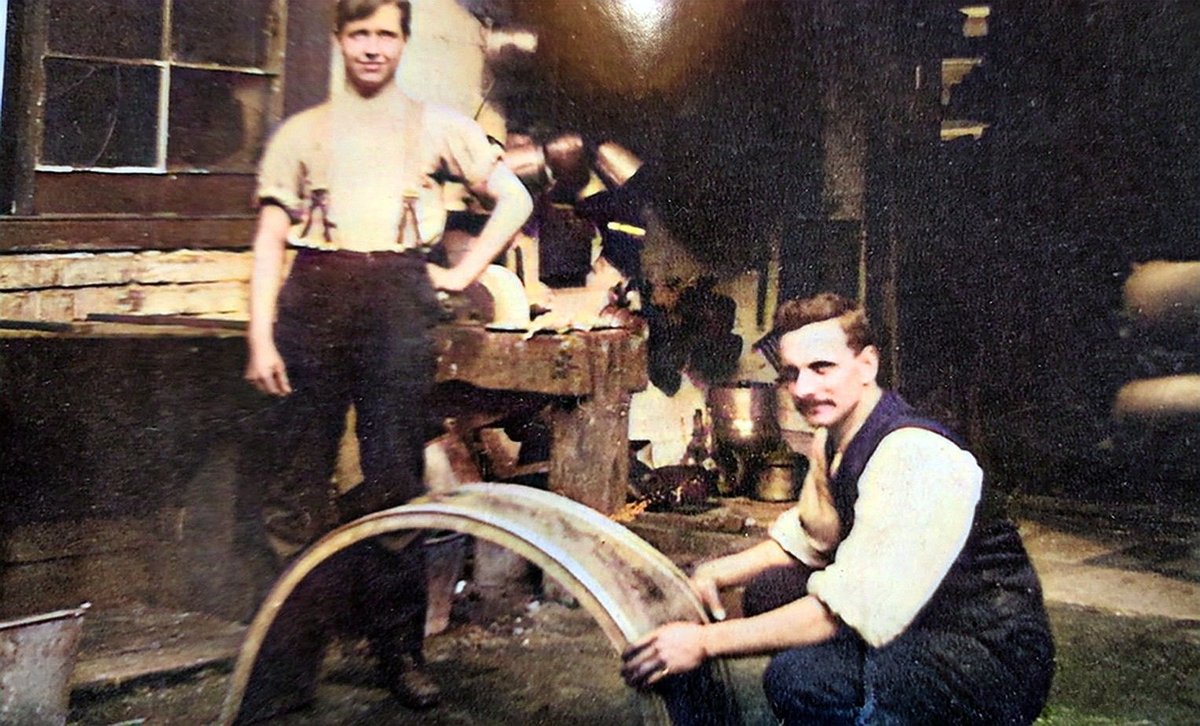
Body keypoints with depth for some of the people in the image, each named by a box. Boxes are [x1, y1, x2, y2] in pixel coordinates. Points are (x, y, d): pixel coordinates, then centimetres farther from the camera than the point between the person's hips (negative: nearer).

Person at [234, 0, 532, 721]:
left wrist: (463, 273, 6)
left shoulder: (435, 126, 15)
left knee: (395, 477, -1)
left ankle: (400, 653, 10)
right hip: (314, 296, 1)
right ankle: (286, 667, 6)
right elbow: (270, 239, 8)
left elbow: (515, 199, 15)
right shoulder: (303, 132, 15)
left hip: (398, 296, 0)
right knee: (296, 478, -3)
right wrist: (261, 336, -3)